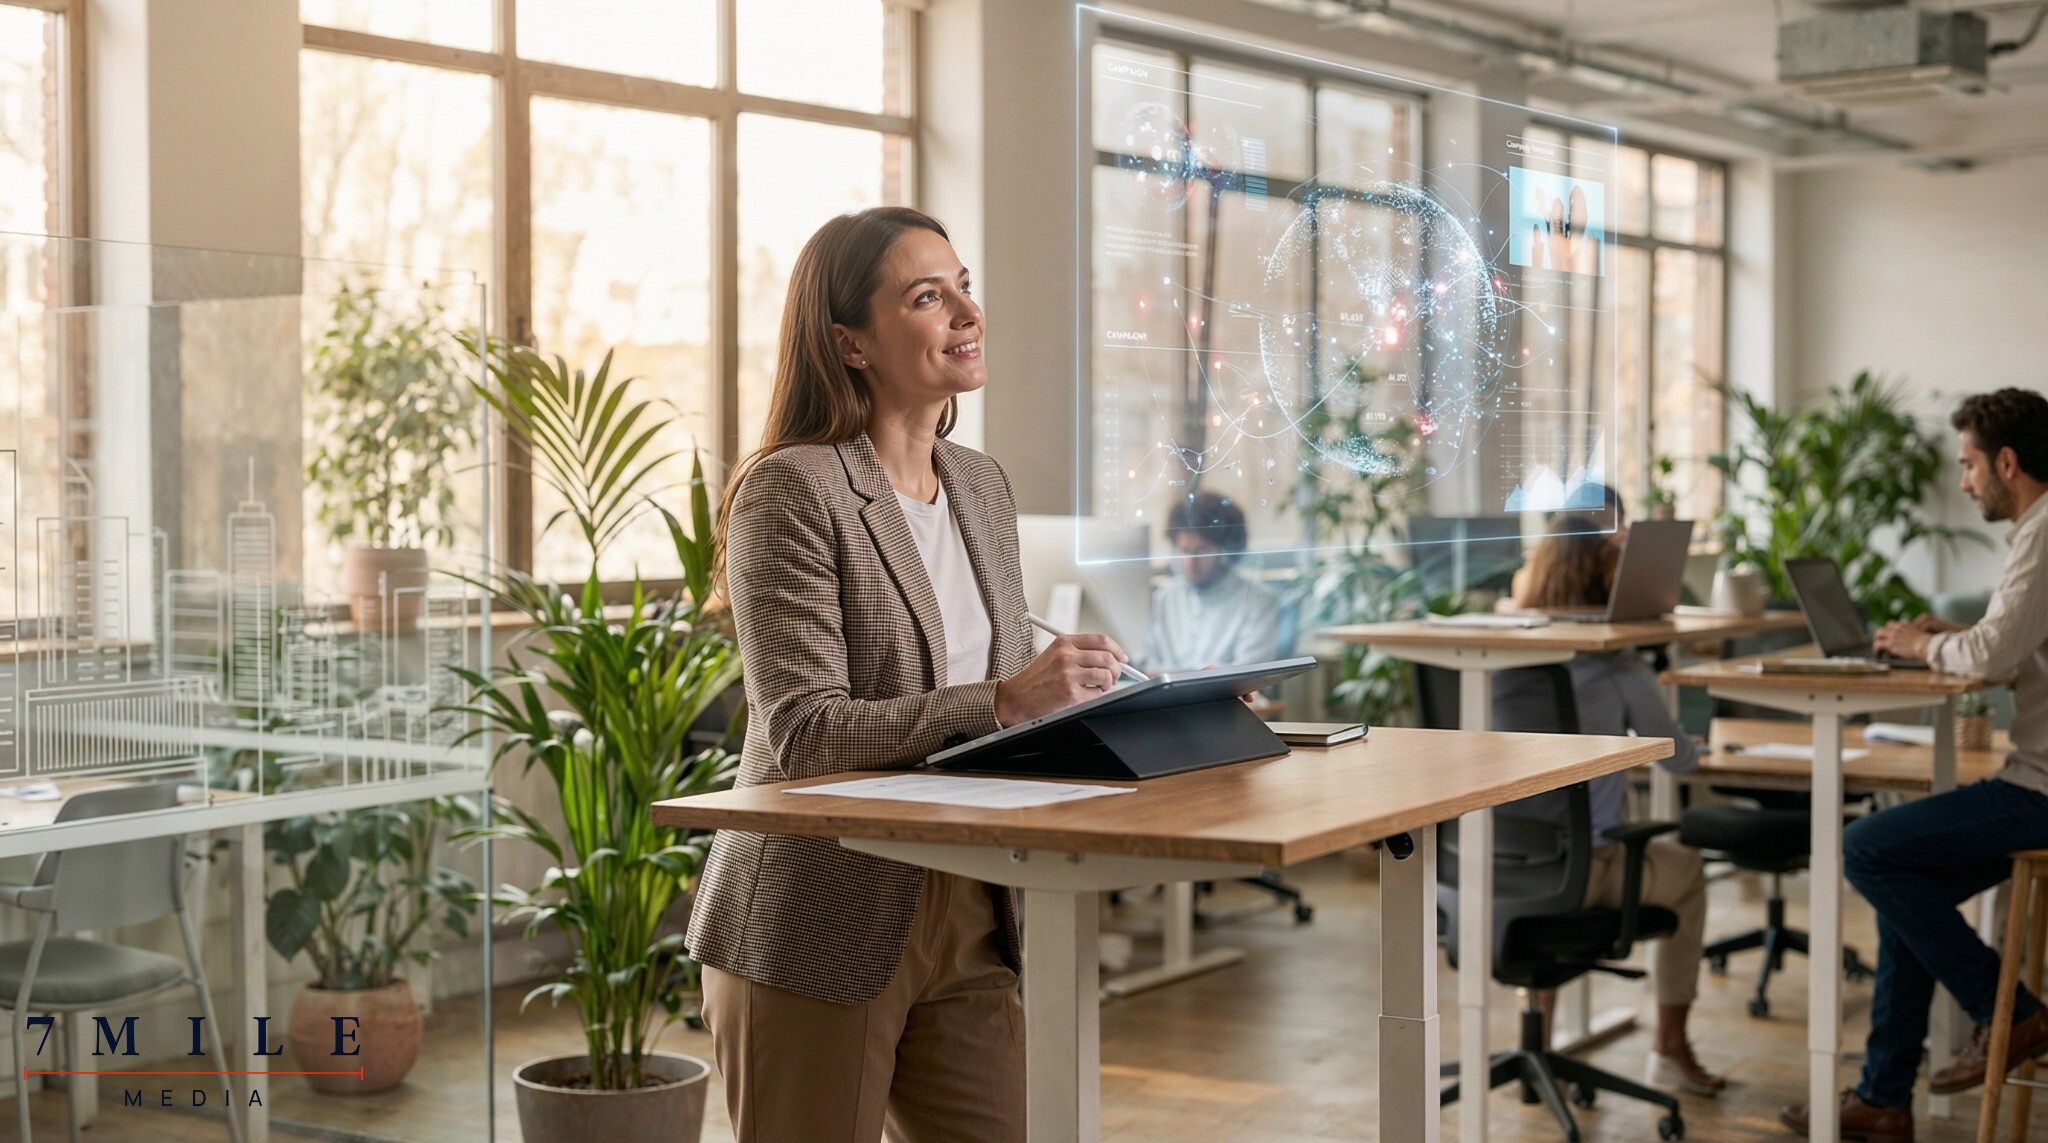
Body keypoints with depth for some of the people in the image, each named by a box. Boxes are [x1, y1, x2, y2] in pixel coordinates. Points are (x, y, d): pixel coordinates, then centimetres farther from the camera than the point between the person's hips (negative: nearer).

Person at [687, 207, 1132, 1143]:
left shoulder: (983, 488, 12)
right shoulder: (791, 490, -12)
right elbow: (804, 731, -19)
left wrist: (1087, 698, -4)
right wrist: (1004, 702, -27)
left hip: (965, 923, 7)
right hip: (821, 933, -6)